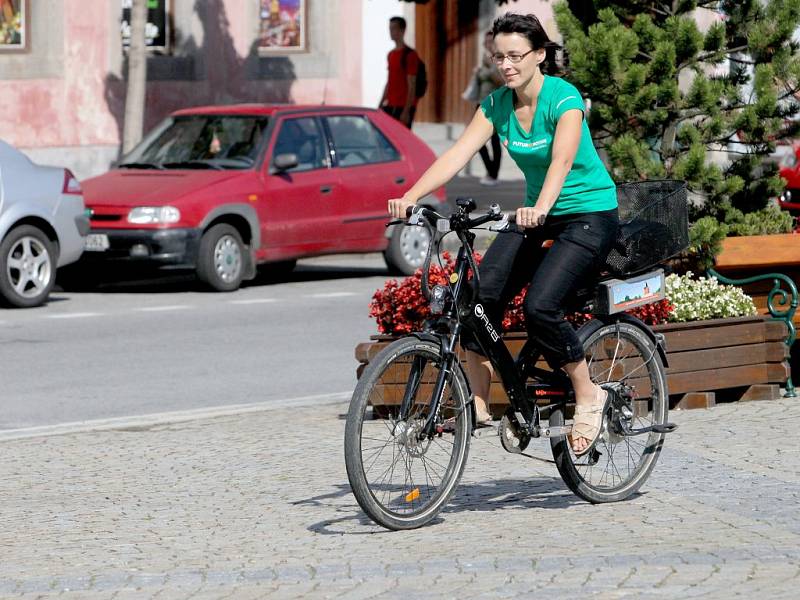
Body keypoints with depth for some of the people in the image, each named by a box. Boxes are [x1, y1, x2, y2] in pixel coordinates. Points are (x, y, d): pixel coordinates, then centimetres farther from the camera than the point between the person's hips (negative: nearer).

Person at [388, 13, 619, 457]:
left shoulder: (564, 99, -19)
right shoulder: (498, 104, -1)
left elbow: (561, 160, -35)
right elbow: (458, 154, -12)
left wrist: (541, 208, -54)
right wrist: (410, 197, -27)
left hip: (590, 214, -6)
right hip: (538, 215, 6)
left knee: (540, 305, -25)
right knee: (481, 295, -15)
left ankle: (589, 396, -5)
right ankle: (477, 405, -7)